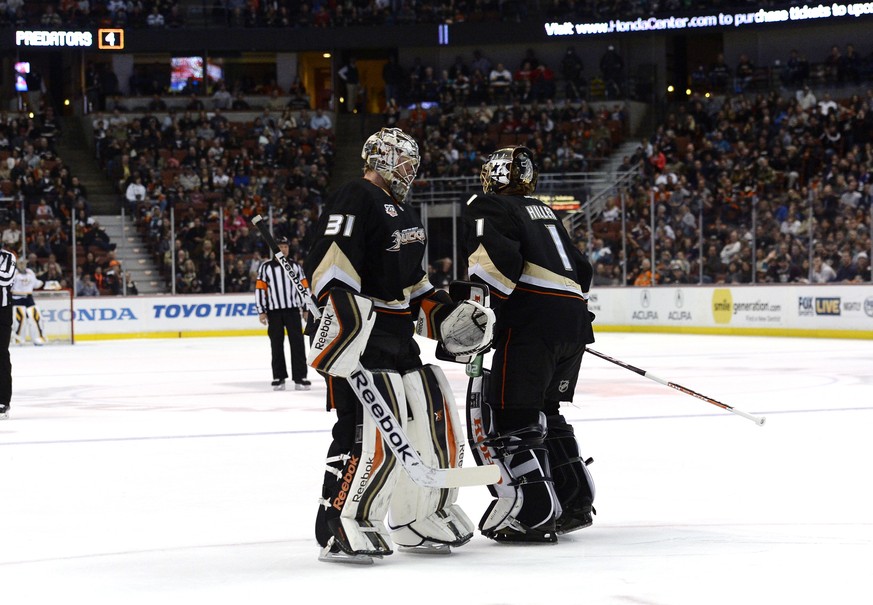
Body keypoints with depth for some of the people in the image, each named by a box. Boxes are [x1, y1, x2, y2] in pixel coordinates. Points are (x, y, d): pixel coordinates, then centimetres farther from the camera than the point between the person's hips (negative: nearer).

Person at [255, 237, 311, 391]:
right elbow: (260, 289, 1)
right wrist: (261, 312, -4)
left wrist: (306, 309, 5)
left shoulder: (295, 266, 10)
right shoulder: (265, 267, 3)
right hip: (274, 311, -1)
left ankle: (300, 377, -3)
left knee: (297, 343, -4)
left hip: (293, 309, 1)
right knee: (276, 344, 3)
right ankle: (279, 377, 10)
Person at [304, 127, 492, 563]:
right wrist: (343, 317, -34)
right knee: (371, 425, -19)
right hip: (362, 333, -10)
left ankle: (419, 519, 23)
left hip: (400, 337, 10)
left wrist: (448, 314, 19)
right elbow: (330, 261, -23)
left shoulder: (402, 212, 23)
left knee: (434, 416, 11)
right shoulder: (355, 200, -10)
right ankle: (340, 528, -13)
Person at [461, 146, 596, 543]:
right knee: (542, 412, 21)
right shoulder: (544, 212, 26)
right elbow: (580, 268, 29)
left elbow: (496, 257, -16)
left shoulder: (486, 207, 2)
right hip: (574, 319, 8)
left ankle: (532, 512, -12)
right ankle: (574, 502, 22)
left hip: (532, 322, -8)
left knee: (506, 416, -5)